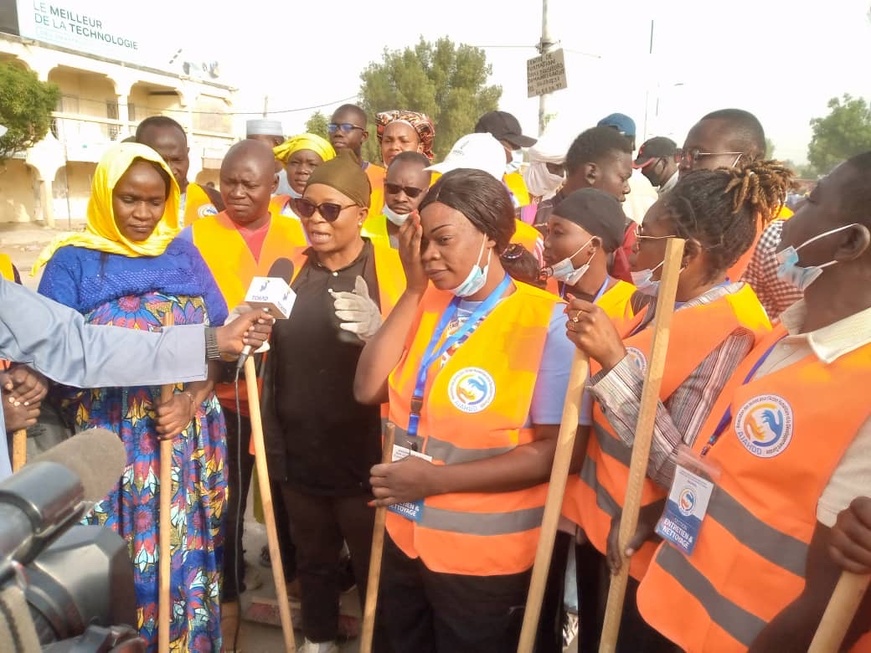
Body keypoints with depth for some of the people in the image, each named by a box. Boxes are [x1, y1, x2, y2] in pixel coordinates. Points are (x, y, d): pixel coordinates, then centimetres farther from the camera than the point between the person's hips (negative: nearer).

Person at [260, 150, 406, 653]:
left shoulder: (392, 269, -9)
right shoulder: (291, 268, 5)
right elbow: (265, 345, 17)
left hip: (364, 455, -4)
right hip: (299, 452, 5)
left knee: (374, 569, 10)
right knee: (313, 560, 22)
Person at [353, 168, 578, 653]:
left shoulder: (547, 321, -18)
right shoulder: (428, 304, 0)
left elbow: (558, 450, -19)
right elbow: (369, 390, -9)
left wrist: (436, 479, -23)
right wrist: (414, 289, -12)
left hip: (487, 558, -5)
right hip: (407, 539, 6)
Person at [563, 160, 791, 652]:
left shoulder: (729, 335, -24)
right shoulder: (661, 298, -1)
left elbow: (684, 472, -27)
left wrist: (614, 361, -30)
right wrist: (599, 341, -7)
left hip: (639, 548, -7)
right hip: (599, 523, 7)